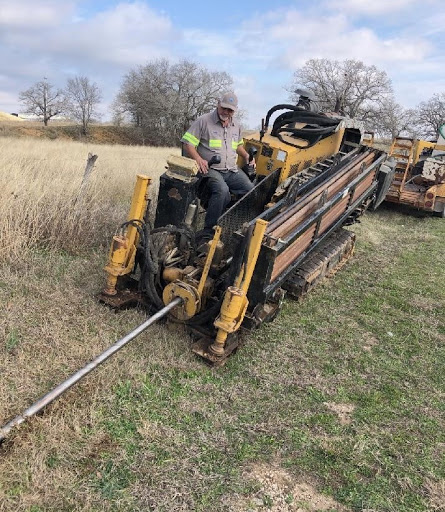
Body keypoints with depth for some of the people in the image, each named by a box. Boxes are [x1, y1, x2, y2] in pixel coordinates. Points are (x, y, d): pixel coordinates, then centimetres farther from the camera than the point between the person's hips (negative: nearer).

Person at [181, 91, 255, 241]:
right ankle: (208, 230, -25)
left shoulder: (236, 125, 17)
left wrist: (246, 156, 13)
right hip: (211, 169, -6)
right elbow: (188, 144, -5)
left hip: (232, 170, 6)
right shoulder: (204, 121, -2)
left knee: (251, 191, -15)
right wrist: (198, 159, -23)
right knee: (222, 190, -36)